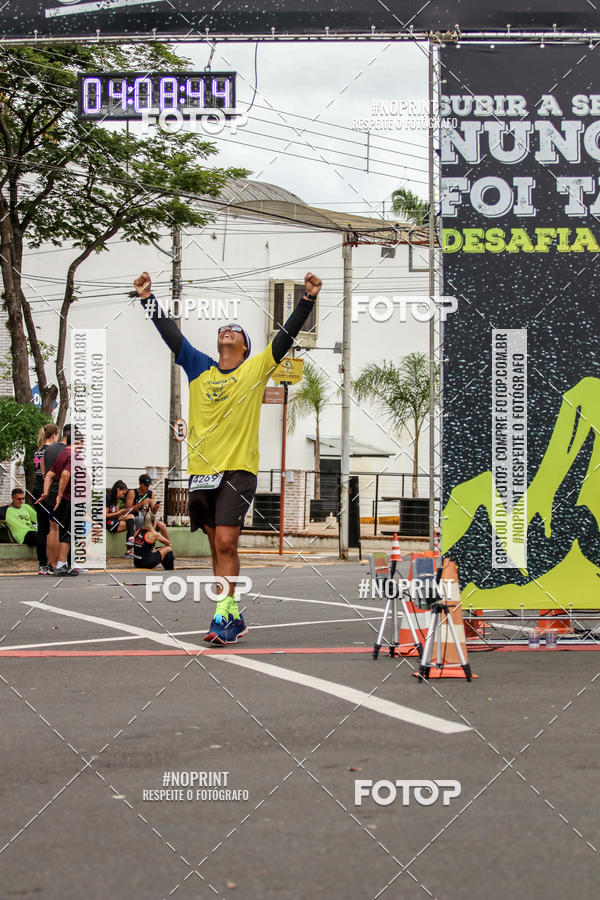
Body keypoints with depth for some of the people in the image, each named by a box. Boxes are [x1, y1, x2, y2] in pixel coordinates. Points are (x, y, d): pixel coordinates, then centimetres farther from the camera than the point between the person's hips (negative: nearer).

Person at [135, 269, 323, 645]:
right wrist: (148, 298, 5)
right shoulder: (199, 368, 13)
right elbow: (170, 333, 11)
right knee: (219, 546, 8)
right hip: (202, 470, 4)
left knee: (226, 543, -15)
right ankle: (234, 618, 16)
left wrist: (308, 300, -8)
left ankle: (223, 617, -15)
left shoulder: (257, 368, 6)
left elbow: (287, 335, 0)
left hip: (239, 469, -4)